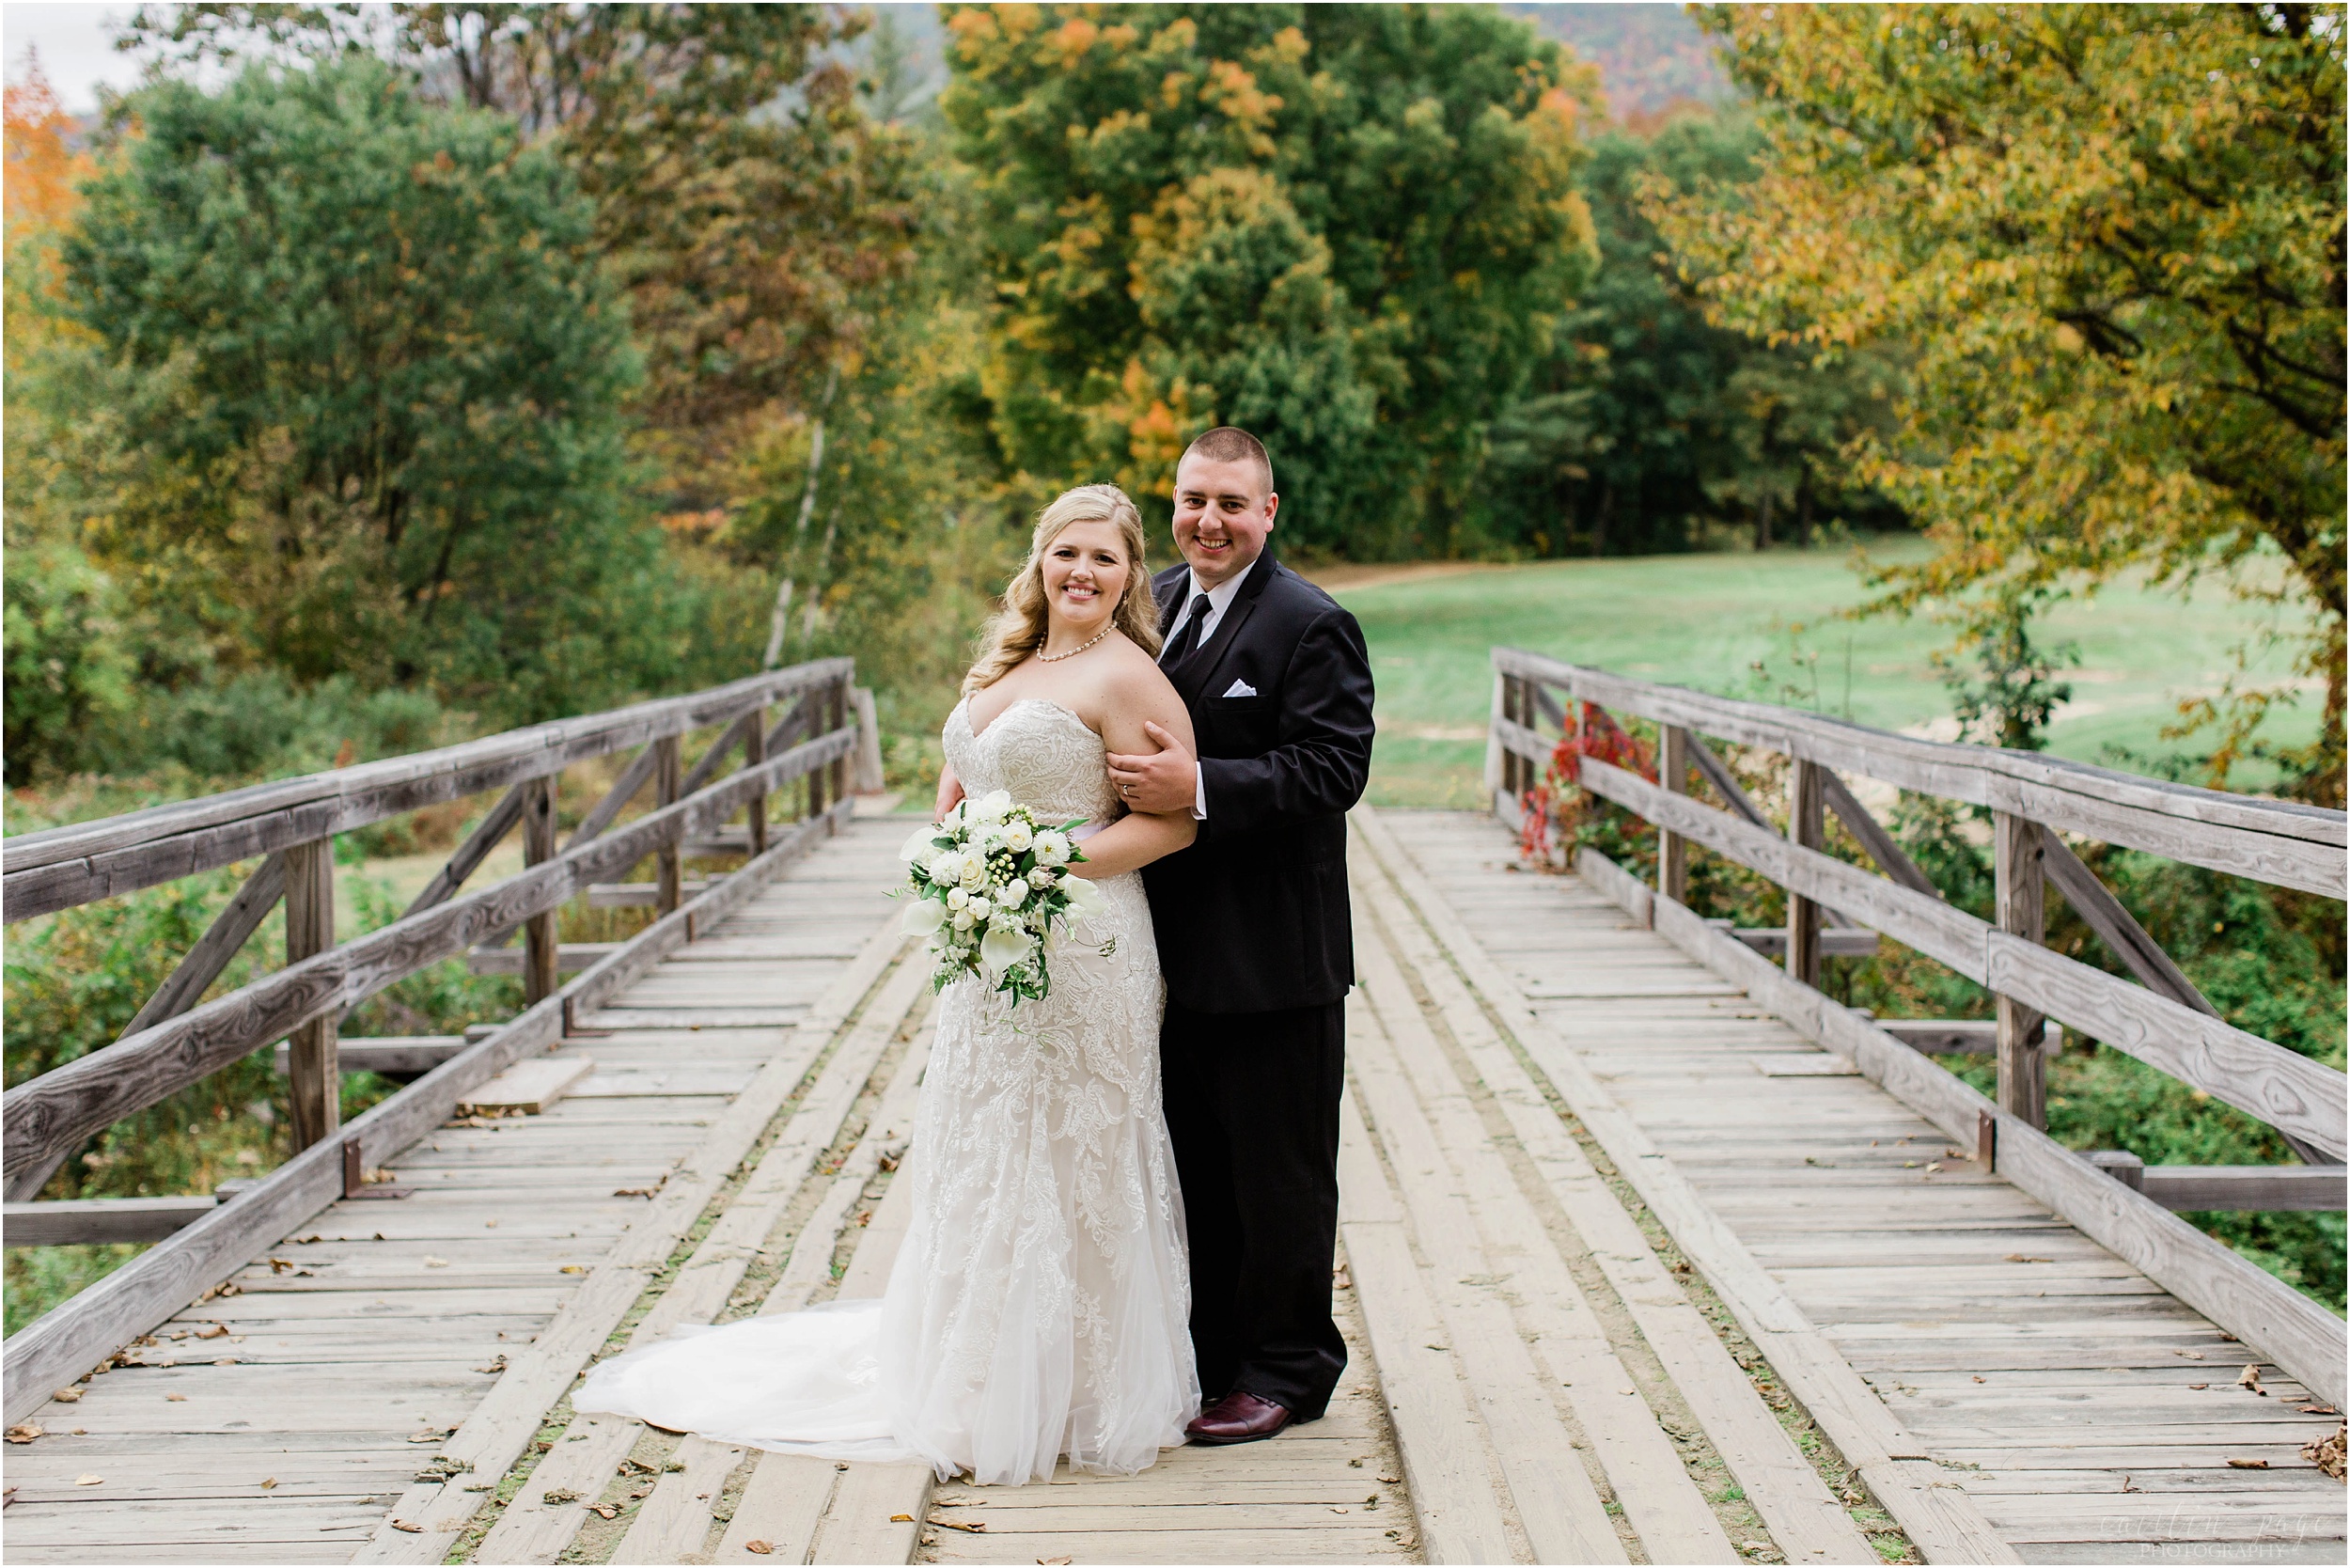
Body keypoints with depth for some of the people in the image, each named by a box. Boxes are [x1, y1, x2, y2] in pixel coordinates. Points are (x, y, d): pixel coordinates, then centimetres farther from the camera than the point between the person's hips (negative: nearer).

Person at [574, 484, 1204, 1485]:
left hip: (1083, 952, -8)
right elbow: (957, 782, 25)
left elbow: (1175, 818, -16)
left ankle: (1084, 1398, 14)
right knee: (981, 1164, 14)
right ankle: (980, 1389, 27)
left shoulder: (1126, 675, -11)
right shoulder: (1001, 665, 14)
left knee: (1070, 1169, 0)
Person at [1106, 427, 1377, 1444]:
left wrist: (1199, 788, -28)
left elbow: (1333, 770, -19)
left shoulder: (1311, 625, -12)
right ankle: (1205, 1355, 29)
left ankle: (1284, 1372, 18)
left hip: (1273, 958, -7)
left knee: (1278, 1171, 5)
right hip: (1174, 949, 7)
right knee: (1192, 1164, 16)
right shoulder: (1151, 604, 10)